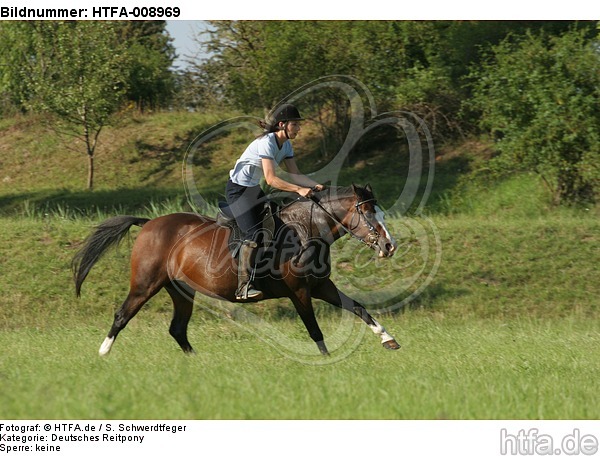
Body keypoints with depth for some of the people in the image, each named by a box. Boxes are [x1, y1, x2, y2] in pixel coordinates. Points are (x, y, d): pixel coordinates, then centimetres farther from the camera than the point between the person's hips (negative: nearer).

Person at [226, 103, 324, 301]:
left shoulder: (285, 145, 4)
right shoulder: (266, 143, -24)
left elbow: (294, 174, 4)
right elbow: (271, 179, -31)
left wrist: (315, 186, -12)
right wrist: (299, 190, -37)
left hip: (253, 189, 10)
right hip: (238, 189, -10)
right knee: (253, 233, -23)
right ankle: (244, 288, -27)